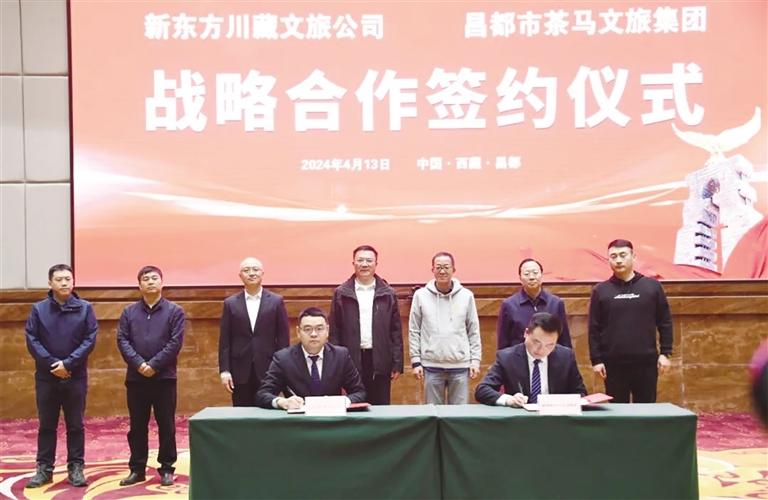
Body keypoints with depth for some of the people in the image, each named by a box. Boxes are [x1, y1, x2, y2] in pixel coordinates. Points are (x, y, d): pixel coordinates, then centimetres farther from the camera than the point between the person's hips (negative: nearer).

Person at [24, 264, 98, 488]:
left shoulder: (85, 308, 0)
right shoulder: (38, 309, 2)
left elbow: (90, 340, -5)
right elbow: (32, 340, -4)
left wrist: (68, 363, -15)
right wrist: (52, 363, -14)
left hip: (76, 376, -1)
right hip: (46, 376, 1)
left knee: (75, 425, 6)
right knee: (46, 425, 8)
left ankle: (76, 468, 14)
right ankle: (44, 469, 16)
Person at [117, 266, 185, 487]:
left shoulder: (175, 311, 1)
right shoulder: (129, 312, 8)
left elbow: (175, 342, -7)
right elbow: (122, 340, -1)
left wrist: (154, 365, -15)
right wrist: (139, 364, -15)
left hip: (165, 377, -2)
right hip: (135, 377, 2)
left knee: (166, 425, 3)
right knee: (137, 426, 8)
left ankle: (166, 469, 12)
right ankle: (137, 469, 17)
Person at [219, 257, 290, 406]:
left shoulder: (276, 301, 4)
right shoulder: (230, 303, 6)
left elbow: (283, 338, 3)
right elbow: (224, 340, 5)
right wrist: (224, 370, -3)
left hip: (268, 370, -1)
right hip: (240, 372, 1)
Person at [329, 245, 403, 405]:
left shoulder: (388, 294, 6)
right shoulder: (341, 293, 4)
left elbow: (396, 331, 5)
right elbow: (334, 331, 4)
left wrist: (397, 364, 0)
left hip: (380, 362, 1)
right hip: (352, 360, -1)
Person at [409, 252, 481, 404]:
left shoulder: (466, 295, 3)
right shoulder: (421, 295, 1)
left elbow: (474, 331, 6)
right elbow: (414, 331, 3)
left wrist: (475, 360, 2)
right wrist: (416, 361, -1)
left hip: (460, 365, 0)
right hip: (431, 366, 0)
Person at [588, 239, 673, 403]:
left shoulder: (652, 286, 3)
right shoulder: (600, 290, 4)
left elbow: (665, 322, 5)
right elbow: (594, 328, 3)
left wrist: (665, 353, -1)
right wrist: (596, 359, -3)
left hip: (646, 362, 0)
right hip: (613, 364, 0)